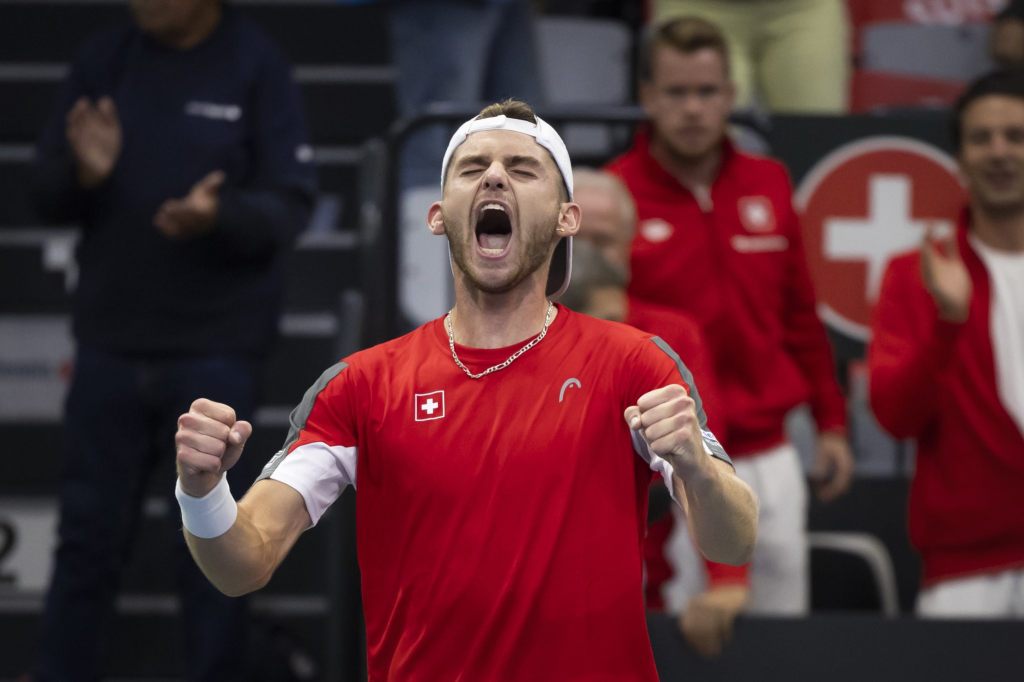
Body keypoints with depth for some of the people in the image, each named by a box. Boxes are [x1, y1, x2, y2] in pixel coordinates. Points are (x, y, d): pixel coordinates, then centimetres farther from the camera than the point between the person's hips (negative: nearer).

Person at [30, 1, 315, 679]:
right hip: (110, 343, 3)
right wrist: (84, 174, -18)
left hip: (216, 349, -3)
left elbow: (290, 202, -9)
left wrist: (220, 216, -29)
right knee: (88, 536, 8)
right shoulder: (105, 58, 3)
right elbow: (48, 195, 5)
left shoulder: (255, 65, -7)